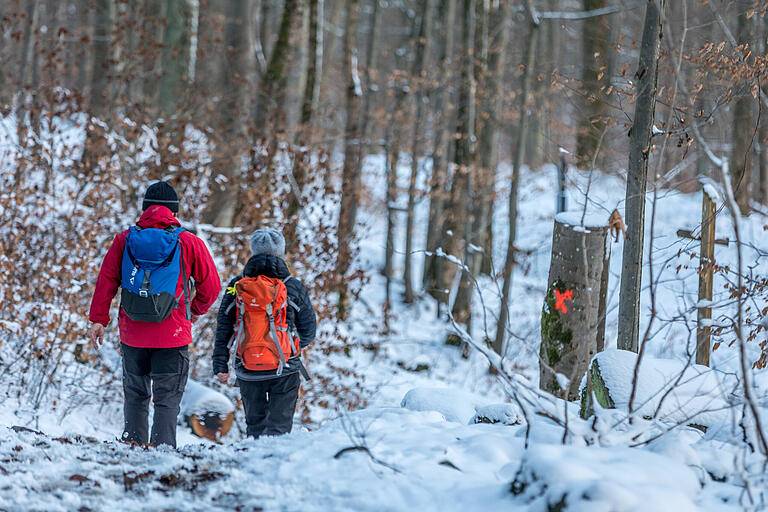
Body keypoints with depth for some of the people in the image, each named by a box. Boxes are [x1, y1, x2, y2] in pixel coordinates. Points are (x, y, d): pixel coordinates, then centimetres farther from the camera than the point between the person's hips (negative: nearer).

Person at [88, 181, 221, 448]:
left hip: (132, 334, 2)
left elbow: (106, 280, -1)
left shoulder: (124, 239, 3)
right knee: (167, 399, 1)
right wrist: (197, 310, 22)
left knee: (135, 395, 16)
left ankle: (133, 442, 14)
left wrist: (98, 319, 2)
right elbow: (211, 285, 5)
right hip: (172, 336, -2)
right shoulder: (188, 243, -2)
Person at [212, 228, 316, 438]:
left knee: (254, 424, 17)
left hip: (248, 373, 2)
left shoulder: (236, 287, 0)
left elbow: (223, 330, 2)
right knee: (279, 425, 3)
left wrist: (220, 365, 8)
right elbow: (308, 330, 5)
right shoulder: (294, 288, -4)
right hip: (284, 372, -2)